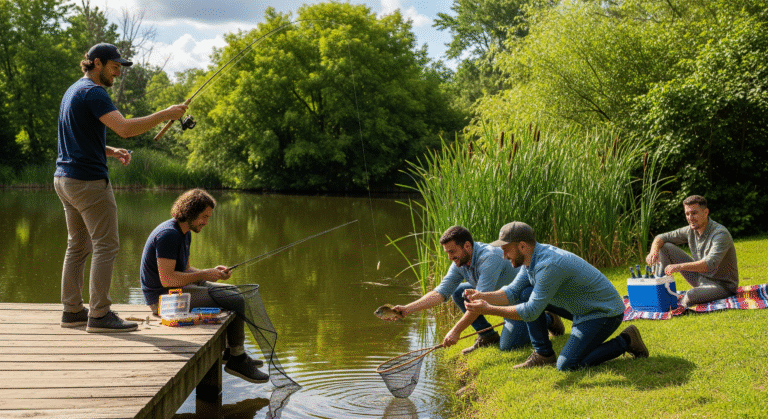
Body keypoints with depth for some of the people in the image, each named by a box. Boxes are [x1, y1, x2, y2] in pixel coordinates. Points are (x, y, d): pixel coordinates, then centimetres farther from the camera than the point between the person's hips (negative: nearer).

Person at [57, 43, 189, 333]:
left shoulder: (73, 90, 19)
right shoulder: (93, 92, -13)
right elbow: (125, 128, -25)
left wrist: (111, 151, 13)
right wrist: (166, 114, -18)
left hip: (65, 178, 10)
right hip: (88, 181, -10)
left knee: (78, 246, 13)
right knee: (106, 245, -6)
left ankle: (72, 311, 17)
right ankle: (100, 315, -6)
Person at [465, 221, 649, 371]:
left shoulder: (549, 265, -31)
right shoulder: (532, 258, -2)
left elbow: (531, 312, -29)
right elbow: (512, 292, 1)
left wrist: (488, 310, -27)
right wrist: (483, 296, -17)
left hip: (605, 313, -9)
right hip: (582, 309, 9)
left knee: (567, 366, -16)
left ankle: (625, 342, -1)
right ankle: (543, 354, 7)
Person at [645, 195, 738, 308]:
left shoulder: (720, 234, -25)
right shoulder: (690, 230, -3)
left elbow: (710, 264, -39)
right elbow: (662, 238, 4)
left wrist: (680, 266, -49)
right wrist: (654, 251, -20)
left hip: (723, 286, -7)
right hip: (700, 277, 7)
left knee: (691, 296, -40)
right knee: (665, 247, -3)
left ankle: (681, 301, -6)